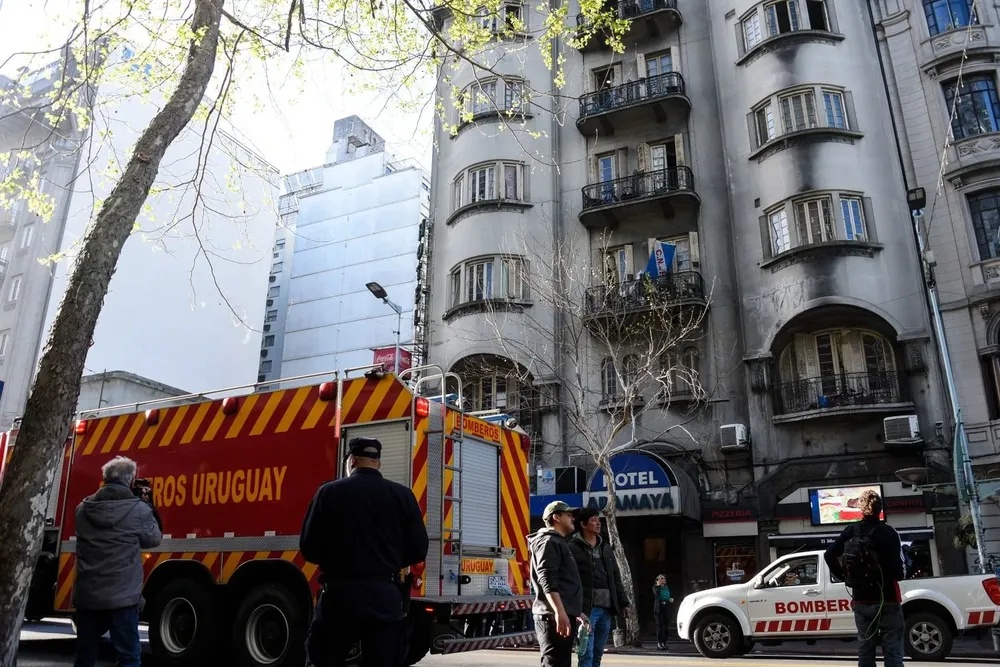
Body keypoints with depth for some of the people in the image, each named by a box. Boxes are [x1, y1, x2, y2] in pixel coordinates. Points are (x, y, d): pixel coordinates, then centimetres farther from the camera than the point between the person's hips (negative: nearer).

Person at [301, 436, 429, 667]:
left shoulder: (329, 492, -2)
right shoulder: (402, 495, 1)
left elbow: (309, 549, -1)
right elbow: (418, 549, 3)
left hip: (338, 595, -1)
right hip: (386, 596, 1)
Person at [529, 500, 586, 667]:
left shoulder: (559, 543, 25)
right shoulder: (549, 542, -8)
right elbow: (547, 580, -21)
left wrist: (575, 611, 32)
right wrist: (559, 612, -29)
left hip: (563, 616, 10)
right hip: (554, 617, -10)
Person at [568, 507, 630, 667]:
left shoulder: (606, 548, 18)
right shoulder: (573, 548, -5)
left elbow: (616, 578, 20)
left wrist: (623, 602, 14)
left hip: (606, 608, 7)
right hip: (587, 609, -7)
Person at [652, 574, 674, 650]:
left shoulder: (667, 587, 15)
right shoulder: (655, 587, 1)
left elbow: (670, 596, 22)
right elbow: (656, 593, -19)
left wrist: (671, 599, 0)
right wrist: (659, 585, -13)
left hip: (666, 608, 5)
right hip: (658, 608, -5)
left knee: (665, 626, 5)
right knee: (660, 626, -9)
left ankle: (664, 642, 12)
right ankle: (659, 643, -6)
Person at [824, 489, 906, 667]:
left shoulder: (850, 531, 2)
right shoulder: (888, 532, -11)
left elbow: (829, 555, -3)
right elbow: (898, 569, -16)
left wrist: (843, 576, 7)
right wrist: (902, 574, 6)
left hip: (861, 601, 4)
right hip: (887, 599, -4)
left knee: (865, 650, 12)